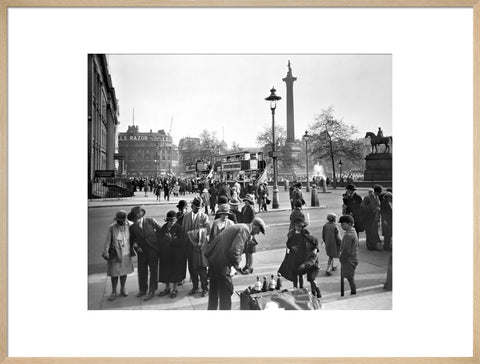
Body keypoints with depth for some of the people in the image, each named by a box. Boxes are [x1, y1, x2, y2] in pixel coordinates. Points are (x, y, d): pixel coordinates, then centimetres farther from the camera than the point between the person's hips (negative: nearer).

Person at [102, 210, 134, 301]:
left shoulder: (128, 226, -9)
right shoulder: (112, 228, -15)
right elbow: (107, 241, -11)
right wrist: (105, 252, -20)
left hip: (126, 254, 2)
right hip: (115, 254, -2)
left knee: (124, 271, 13)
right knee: (114, 273, 5)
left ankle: (122, 290, 30)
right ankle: (114, 292, 21)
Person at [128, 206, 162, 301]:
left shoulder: (150, 221, -9)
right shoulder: (132, 227, -2)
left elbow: (160, 230, 0)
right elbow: (132, 240, 9)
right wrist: (136, 246, -7)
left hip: (153, 249, -2)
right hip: (142, 251, 3)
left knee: (153, 270, 3)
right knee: (142, 271, 10)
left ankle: (151, 291, 15)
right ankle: (143, 289, 29)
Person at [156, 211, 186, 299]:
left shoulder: (178, 228, -14)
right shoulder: (163, 227, -1)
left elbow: (181, 241, -18)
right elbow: (159, 239, -1)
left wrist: (171, 238, -17)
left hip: (176, 254, -4)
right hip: (165, 253, 4)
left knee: (175, 271, 8)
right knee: (165, 271, 14)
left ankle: (174, 290, 24)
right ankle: (167, 288, 32)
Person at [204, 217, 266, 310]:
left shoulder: (239, 227, 17)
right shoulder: (245, 230, -13)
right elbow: (234, 250, -24)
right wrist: (237, 266, -11)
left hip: (213, 257, 10)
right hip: (221, 262, -10)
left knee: (214, 289, 22)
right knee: (226, 290, 2)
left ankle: (212, 308, 36)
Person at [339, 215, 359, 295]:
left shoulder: (348, 235, -23)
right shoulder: (353, 232, 9)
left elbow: (346, 250, -21)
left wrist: (341, 258, -8)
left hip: (348, 260, -10)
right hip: (353, 259, 10)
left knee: (350, 279, -1)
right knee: (351, 279, 17)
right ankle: (353, 294, 24)